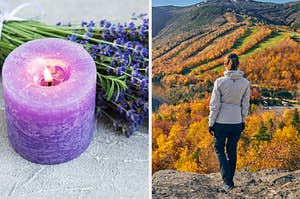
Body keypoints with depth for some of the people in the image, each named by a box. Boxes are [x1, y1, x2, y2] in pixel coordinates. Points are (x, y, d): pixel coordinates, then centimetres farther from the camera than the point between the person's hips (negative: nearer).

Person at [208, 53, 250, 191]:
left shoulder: (220, 82, -13)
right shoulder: (245, 83, -4)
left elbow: (214, 105, -10)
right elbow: (245, 105, 4)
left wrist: (211, 123, 0)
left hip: (221, 122, -3)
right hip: (237, 122, 3)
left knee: (219, 149, 13)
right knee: (232, 151, 18)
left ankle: (227, 181, 1)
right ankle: (229, 179, 29)